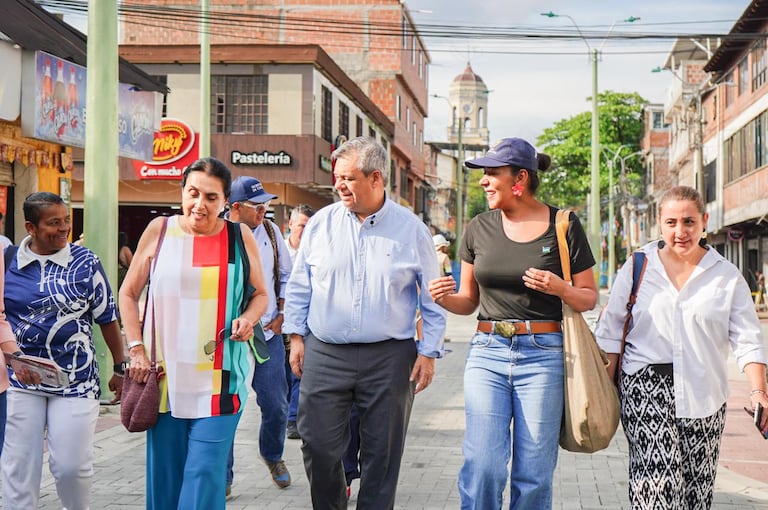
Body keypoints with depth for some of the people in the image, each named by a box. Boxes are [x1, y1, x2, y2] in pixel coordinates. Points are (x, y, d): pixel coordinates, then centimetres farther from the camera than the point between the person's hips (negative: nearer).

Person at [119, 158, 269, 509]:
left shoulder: (240, 238, 4)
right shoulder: (159, 231, 4)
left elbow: (259, 294, 16)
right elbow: (128, 294, 11)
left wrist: (248, 318, -6)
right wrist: (136, 349, 2)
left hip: (219, 378, -1)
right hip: (164, 375, 1)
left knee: (205, 473, -6)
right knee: (164, 473, 7)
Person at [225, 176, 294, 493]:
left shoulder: (271, 232, 7)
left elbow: (286, 276, 17)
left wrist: (281, 315, 10)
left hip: (268, 335, 4)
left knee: (276, 407, 7)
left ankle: (272, 456, 36)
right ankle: (223, 476, 16)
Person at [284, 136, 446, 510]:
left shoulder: (411, 229, -1)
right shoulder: (321, 223, 4)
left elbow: (432, 298, 4)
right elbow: (299, 287, 12)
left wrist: (429, 352, 0)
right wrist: (296, 337, 6)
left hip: (389, 357, -1)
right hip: (324, 355, 2)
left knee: (382, 452, 6)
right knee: (318, 446, 4)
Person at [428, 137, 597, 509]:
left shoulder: (564, 226, -1)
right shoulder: (480, 228, 8)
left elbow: (589, 298, 5)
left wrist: (560, 289, -16)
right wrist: (444, 298, -7)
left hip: (542, 356, -2)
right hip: (488, 353, 2)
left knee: (534, 474, 3)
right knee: (482, 466, -7)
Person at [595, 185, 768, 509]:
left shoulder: (727, 276, 7)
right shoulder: (636, 267, 6)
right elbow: (611, 332, 9)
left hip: (703, 393, 2)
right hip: (645, 388, -1)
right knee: (658, 482, -16)